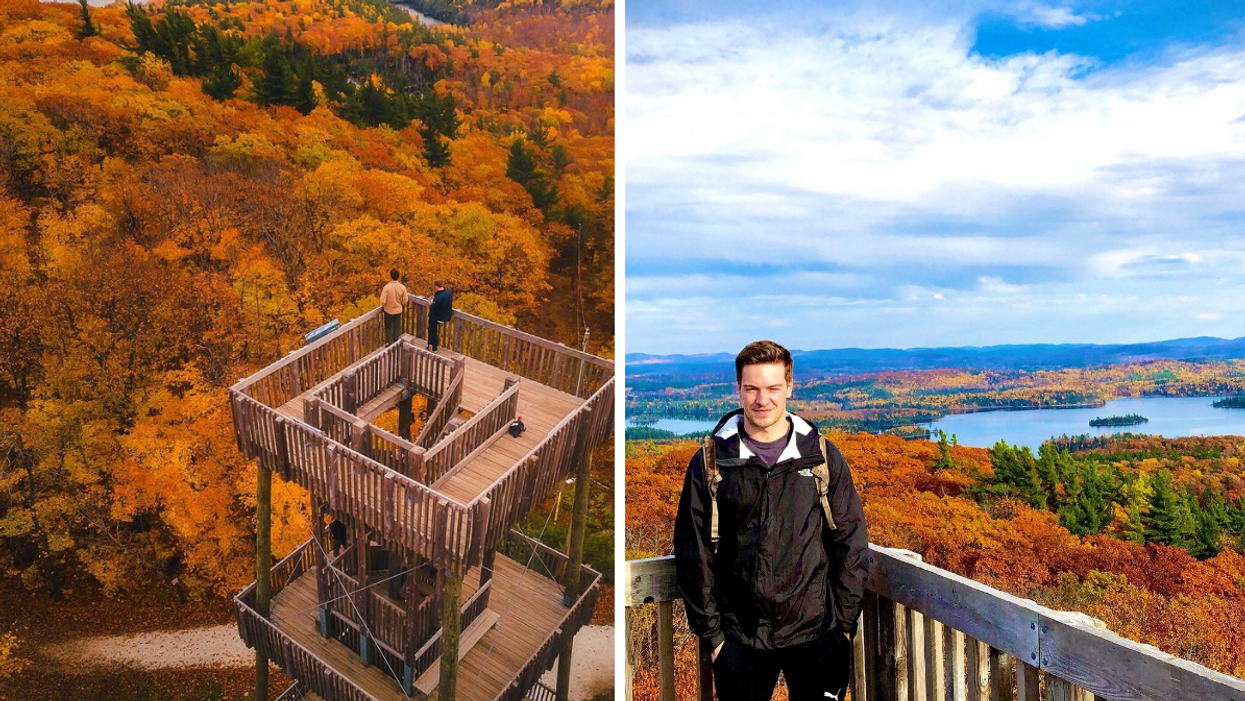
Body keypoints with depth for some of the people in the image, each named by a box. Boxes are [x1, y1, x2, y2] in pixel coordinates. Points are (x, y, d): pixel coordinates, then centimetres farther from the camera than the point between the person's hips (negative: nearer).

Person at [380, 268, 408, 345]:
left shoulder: (387, 287, -25)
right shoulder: (402, 287, -17)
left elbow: (383, 301, -22)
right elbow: (404, 301, -7)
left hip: (388, 311, -2)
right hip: (398, 310, 2)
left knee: (388, 327, 18)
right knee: (397, 328, 20)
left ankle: (389, 343, 25)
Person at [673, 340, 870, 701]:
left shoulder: (822, 456, -1)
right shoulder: (710, 462, -3)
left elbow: (852, 543, 4)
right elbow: (694, 555, 0)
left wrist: (844, 621, 1)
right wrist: (710, 631, -1)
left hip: (817, 633, 1)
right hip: (740, 637, 0)